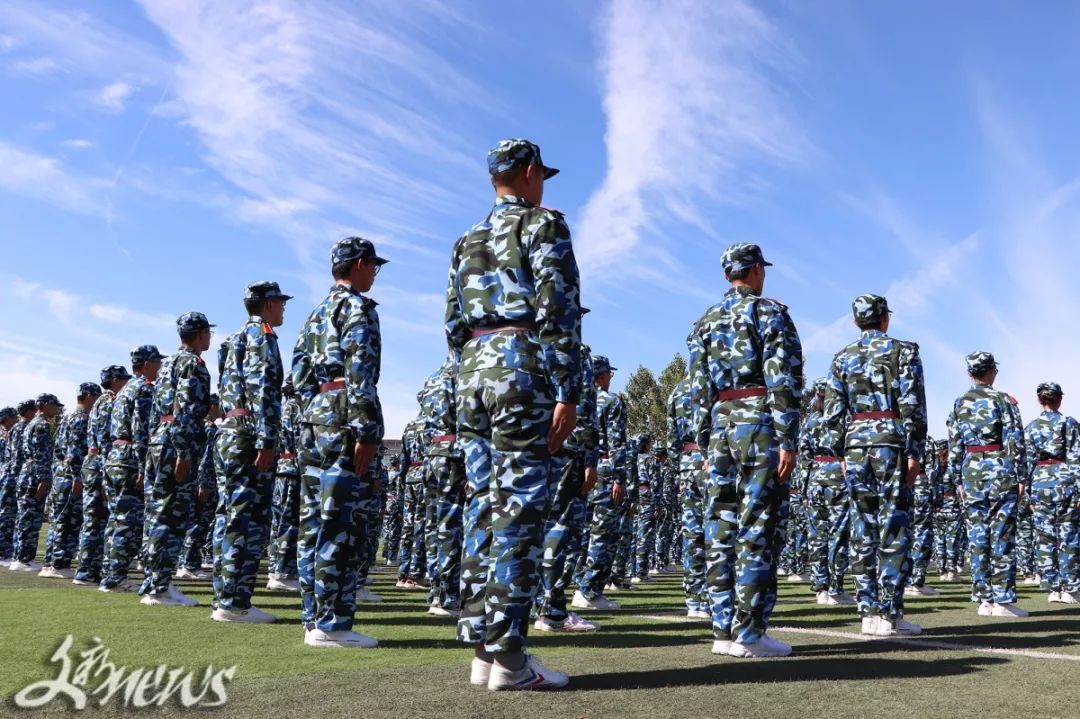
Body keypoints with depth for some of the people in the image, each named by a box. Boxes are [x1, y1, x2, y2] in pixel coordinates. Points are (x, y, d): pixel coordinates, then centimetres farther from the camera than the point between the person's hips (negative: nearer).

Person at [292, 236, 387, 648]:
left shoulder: (316, 314, 23)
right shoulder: (358, 306, -5)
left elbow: (298, 374, 19)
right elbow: (360, 373, -16)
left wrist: (311, 414, 19)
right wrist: (367, 432, -19)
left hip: (313, 418, 9)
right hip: (342, 419, -9)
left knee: (314, 523, 8)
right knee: (340, 525, -8)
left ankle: (314, 619, 14)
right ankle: (331, 623, -6)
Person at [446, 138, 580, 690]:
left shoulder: (467, 242, 22)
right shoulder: (544, 224, 1)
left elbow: (453, 324, 19)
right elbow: (559, 312, -11)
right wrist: (567, 393, -14)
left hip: (473, 370, 7)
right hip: (522, 367, -7)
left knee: (482, 505, 7)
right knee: (519, 507, -8)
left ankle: (482, 648, 10)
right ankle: (507, 657, -6)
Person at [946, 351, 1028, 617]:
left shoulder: (959, 404, 9)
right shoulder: (1003, 400, -2)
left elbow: (954, 447, 8)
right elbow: (1015, 442, -6)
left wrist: (958, 480, 12)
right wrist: (1020, 477, -2)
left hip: (971, 471, 4)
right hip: (1000, 470, -4)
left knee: (977, 534, 5)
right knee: (1002, 535, -2)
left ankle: (984, 600, 7)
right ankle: (1003, 600, -2)